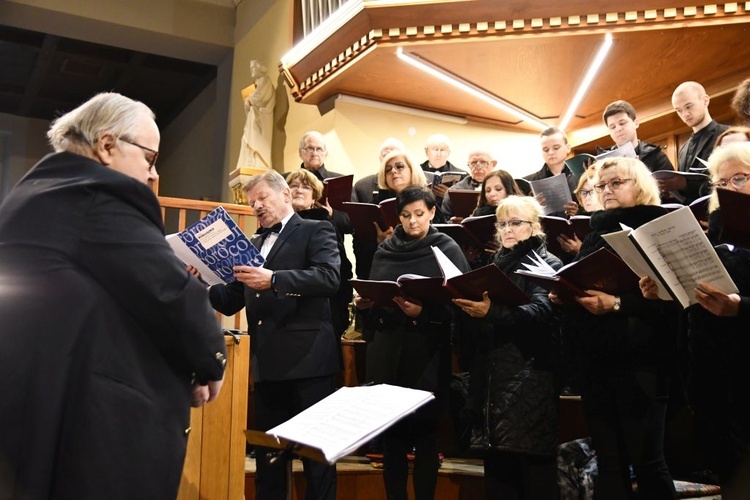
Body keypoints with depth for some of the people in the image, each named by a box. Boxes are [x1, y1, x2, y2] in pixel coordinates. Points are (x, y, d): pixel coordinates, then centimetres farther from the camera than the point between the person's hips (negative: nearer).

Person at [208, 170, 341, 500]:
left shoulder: (316, 231, 1)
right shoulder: (254, 245, 19)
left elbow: (329, 277, -18)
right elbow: (231, 302, 17)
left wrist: (273, 280, -28)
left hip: (308, 360, -6)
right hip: (268, 364, 7)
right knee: (267, 454, 13)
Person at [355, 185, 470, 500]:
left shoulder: (448, 250, -1)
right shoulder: (385, 251, 11)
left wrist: (423, 313, -22)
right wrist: (364, 304, -4)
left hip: (428, 356, -3)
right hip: (387, 355, 4)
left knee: (425, 434, 4)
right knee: (391, 434, 8)